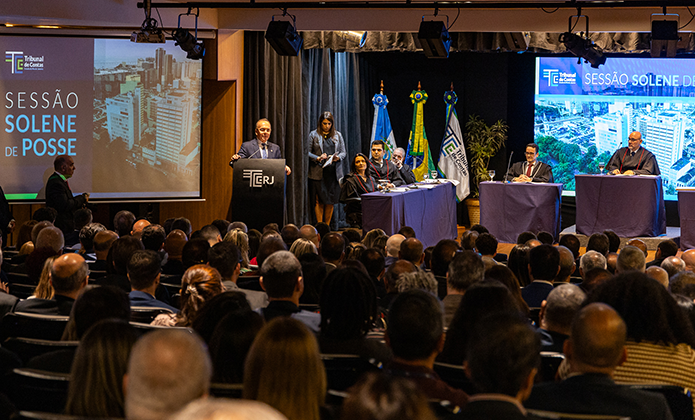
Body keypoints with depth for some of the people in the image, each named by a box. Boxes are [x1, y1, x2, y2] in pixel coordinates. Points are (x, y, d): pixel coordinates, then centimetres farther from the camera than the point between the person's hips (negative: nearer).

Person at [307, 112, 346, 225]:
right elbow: (308, 152, 2)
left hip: (334, 172, 3)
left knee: (331, 201, 4)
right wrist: (318, 158, -15)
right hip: (318, 172, -3)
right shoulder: (314, 135, 5)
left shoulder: (338, 135, 13)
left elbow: (343, 152, 13)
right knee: (319, 200, -5)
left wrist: (338, 157, -9)